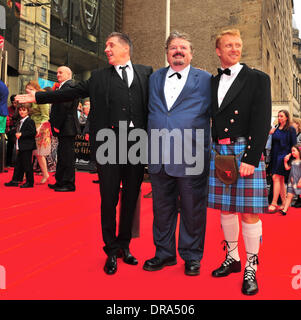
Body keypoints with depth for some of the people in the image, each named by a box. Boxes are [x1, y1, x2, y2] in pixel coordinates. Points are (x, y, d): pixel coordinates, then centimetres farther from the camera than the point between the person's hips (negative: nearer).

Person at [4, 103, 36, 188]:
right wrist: (17, 134, 10)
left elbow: (33, 132, -20)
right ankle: (15, 180, 20)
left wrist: (21, 134, -19)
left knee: (27, 164, -4)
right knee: (18, 164, 13)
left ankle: (30, 182, 4)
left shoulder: (30, 121, -10)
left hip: (27, 147, -9)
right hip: (21, 147, 9)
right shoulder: (20, 122, 18)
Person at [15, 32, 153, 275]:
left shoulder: (146, 73, 14)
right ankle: (111, 251, 17)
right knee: (109, 198, 1)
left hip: (138, 144, 1)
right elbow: (71, 93, 15)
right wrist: (37, 97, 14)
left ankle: (124, 246, 25)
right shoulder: (99, 77, 15)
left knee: (131, 198, 8)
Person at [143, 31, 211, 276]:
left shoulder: (205, 80, 4)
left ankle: (192, 256, 24)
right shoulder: (155, 78, 15)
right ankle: (164, 253, 29)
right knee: (162, 208, 13)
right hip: (159, 158, 4)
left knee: (192, 210, 6)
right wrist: (151, 149, 11)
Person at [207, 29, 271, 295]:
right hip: (219, 152, 5)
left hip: (246, 152, -4)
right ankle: (232, 259, 29)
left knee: (249, 212, -1)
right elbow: (210, 119, 13)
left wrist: (250, 159, -15)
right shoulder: (212, 83, 14)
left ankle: (251, 268, 14)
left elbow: (262, 122, -7)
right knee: (225, 209, 12)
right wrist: (211, 151, 2)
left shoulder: (258, 79, 1)